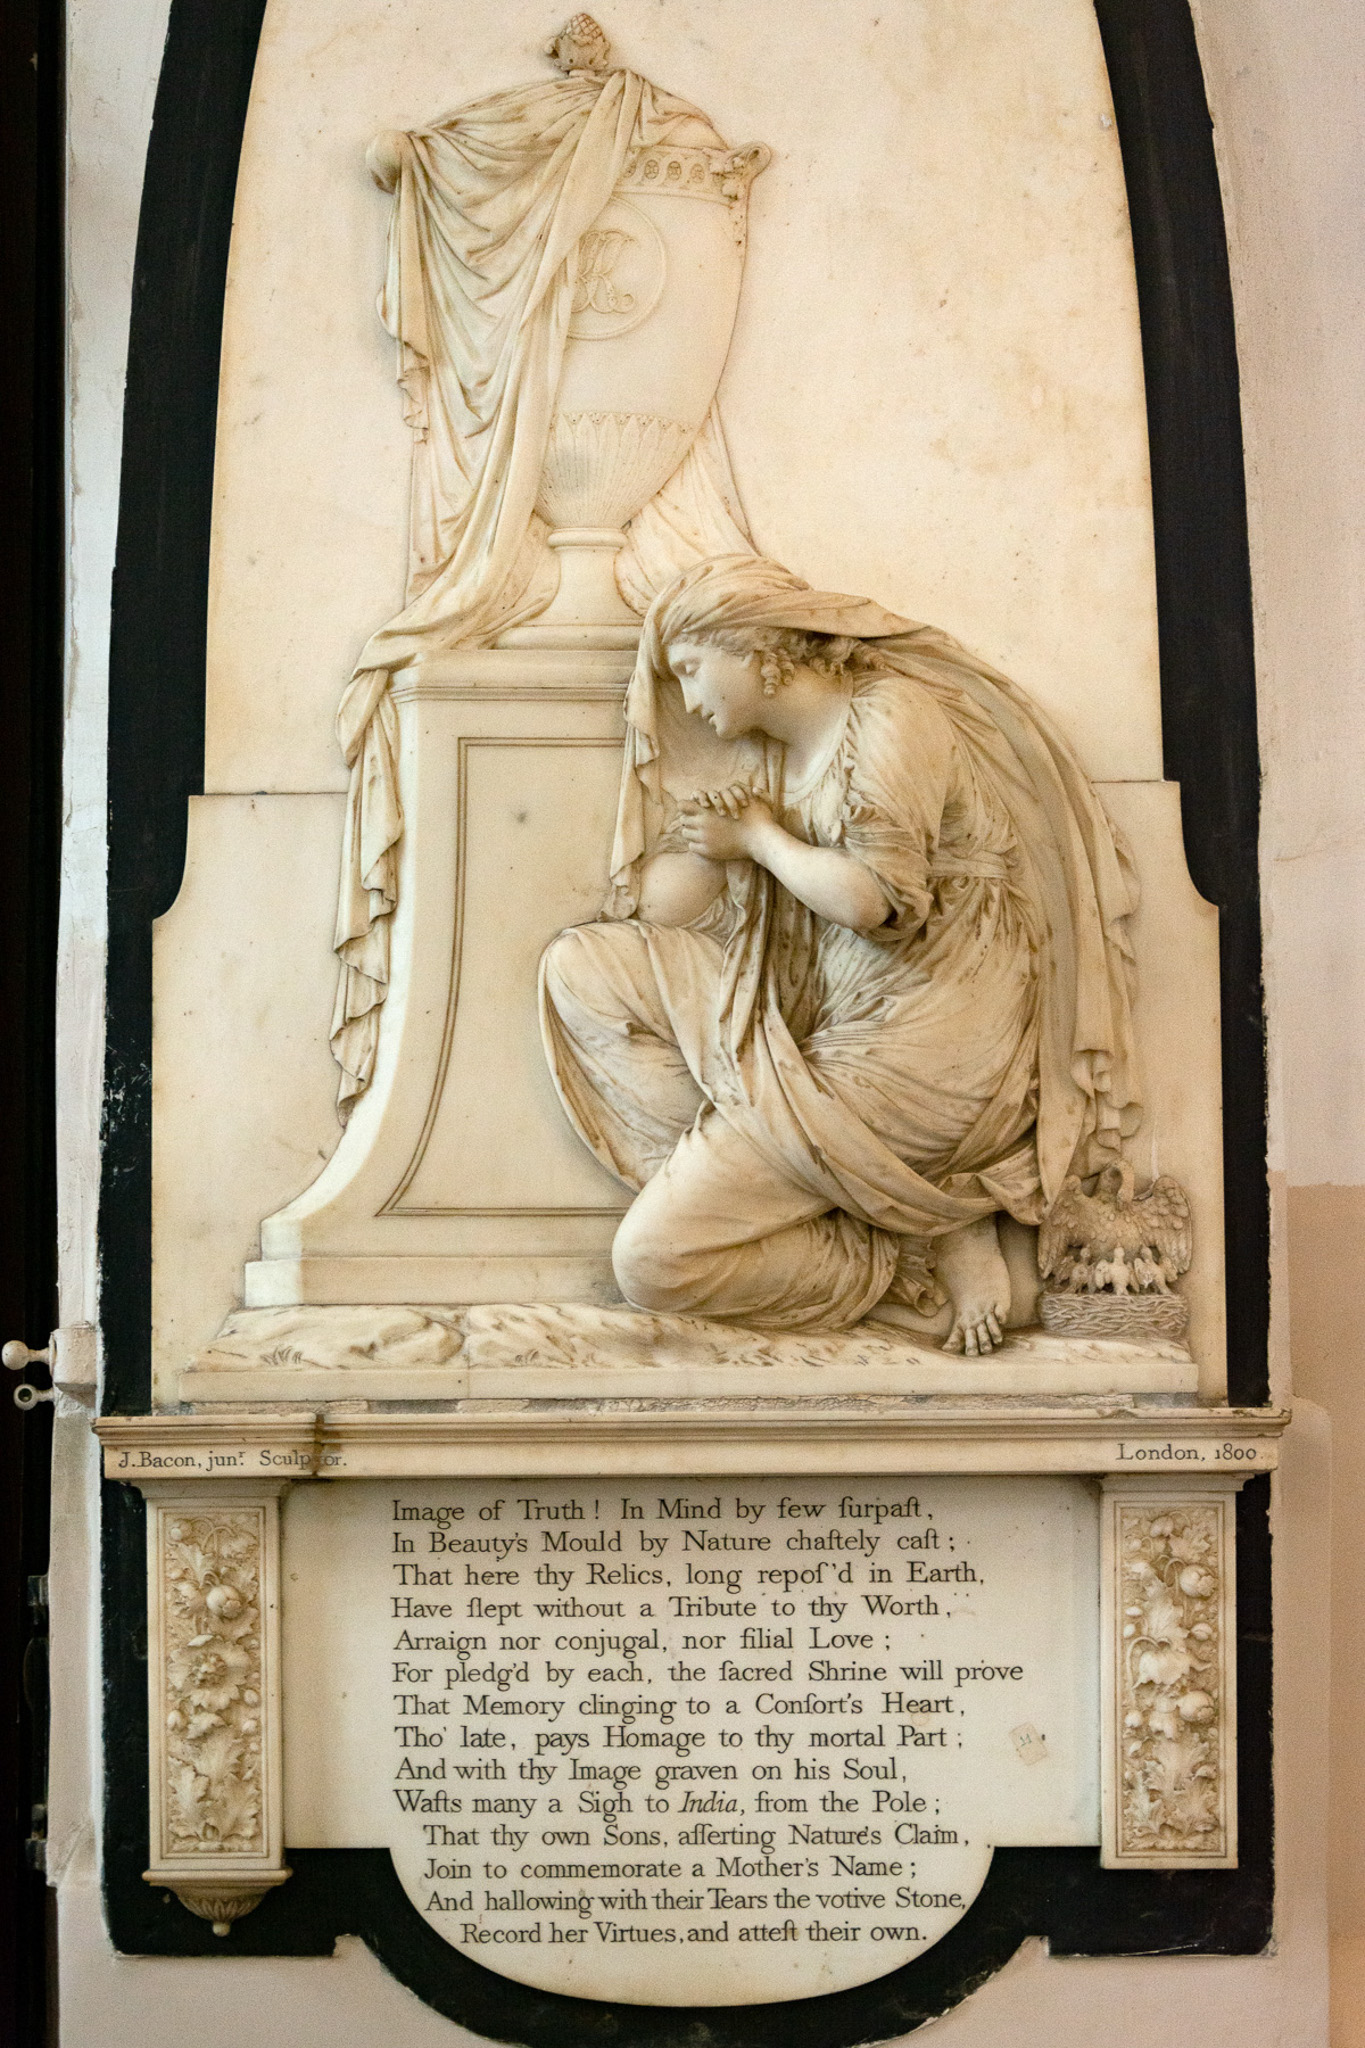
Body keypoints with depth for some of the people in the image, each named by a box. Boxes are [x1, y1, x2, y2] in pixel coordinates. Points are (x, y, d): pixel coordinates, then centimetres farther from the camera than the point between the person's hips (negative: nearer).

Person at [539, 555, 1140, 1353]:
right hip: (820, 1028, 9)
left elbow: (872, 899, -23)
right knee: (583, 965, 0)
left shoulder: (890, 719, -7)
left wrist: (761, 839, -6)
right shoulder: (770, 757, 17)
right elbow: (658, 917, 15)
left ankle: (900, 1252, 1)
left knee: (656, 1259, -16)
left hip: (918, 1049, -9)